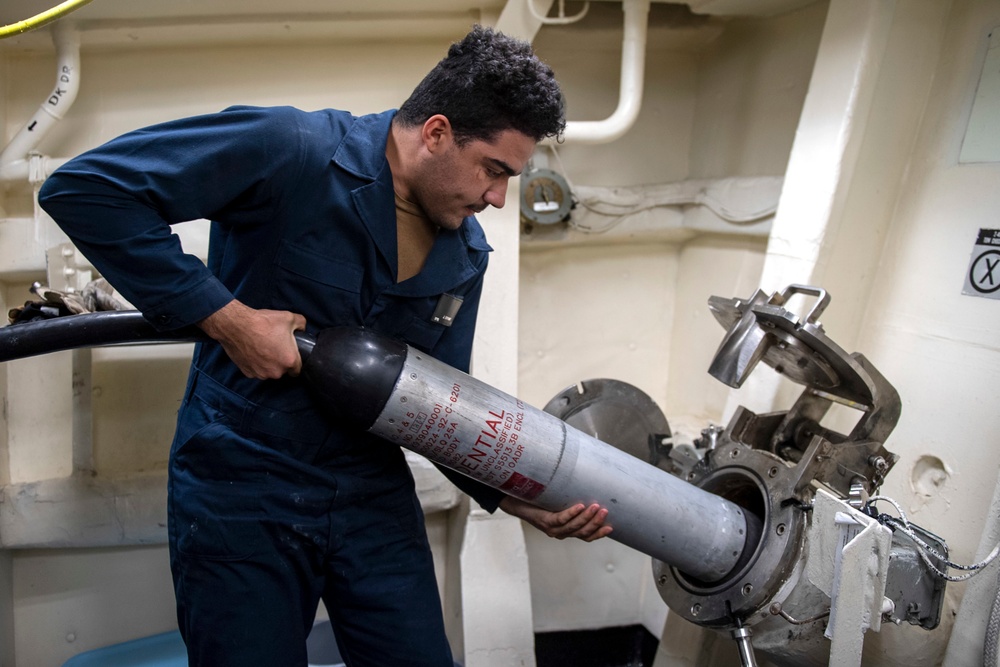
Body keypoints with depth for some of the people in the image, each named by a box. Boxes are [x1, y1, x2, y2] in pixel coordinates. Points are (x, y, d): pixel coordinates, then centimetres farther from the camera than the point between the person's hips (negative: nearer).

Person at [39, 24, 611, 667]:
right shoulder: (291, 150, -19)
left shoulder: (467, 255, 2)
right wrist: (223, 315, -24)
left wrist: (518, 498, -3)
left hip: (375, 496, 5)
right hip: (240, 497, -5)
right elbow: (83, 187, -21)